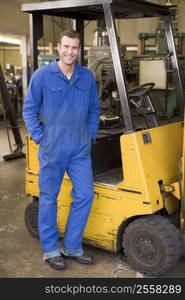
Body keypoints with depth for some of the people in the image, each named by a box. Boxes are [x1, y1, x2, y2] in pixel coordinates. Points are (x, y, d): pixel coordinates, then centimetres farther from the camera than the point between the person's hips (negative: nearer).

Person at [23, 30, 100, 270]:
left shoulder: (87, 77, 5)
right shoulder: (42, 75, -5)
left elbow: (94, 109, 14)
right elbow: (29, 109, -1)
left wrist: (91, 135, 6)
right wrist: (39, 137, -7)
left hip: (81, 149, 4)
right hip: (52, 149, -3)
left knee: (85, 195, 3)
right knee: (49, 198, 7)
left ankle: (72, 246, 21)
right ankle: (50, 250, 23)